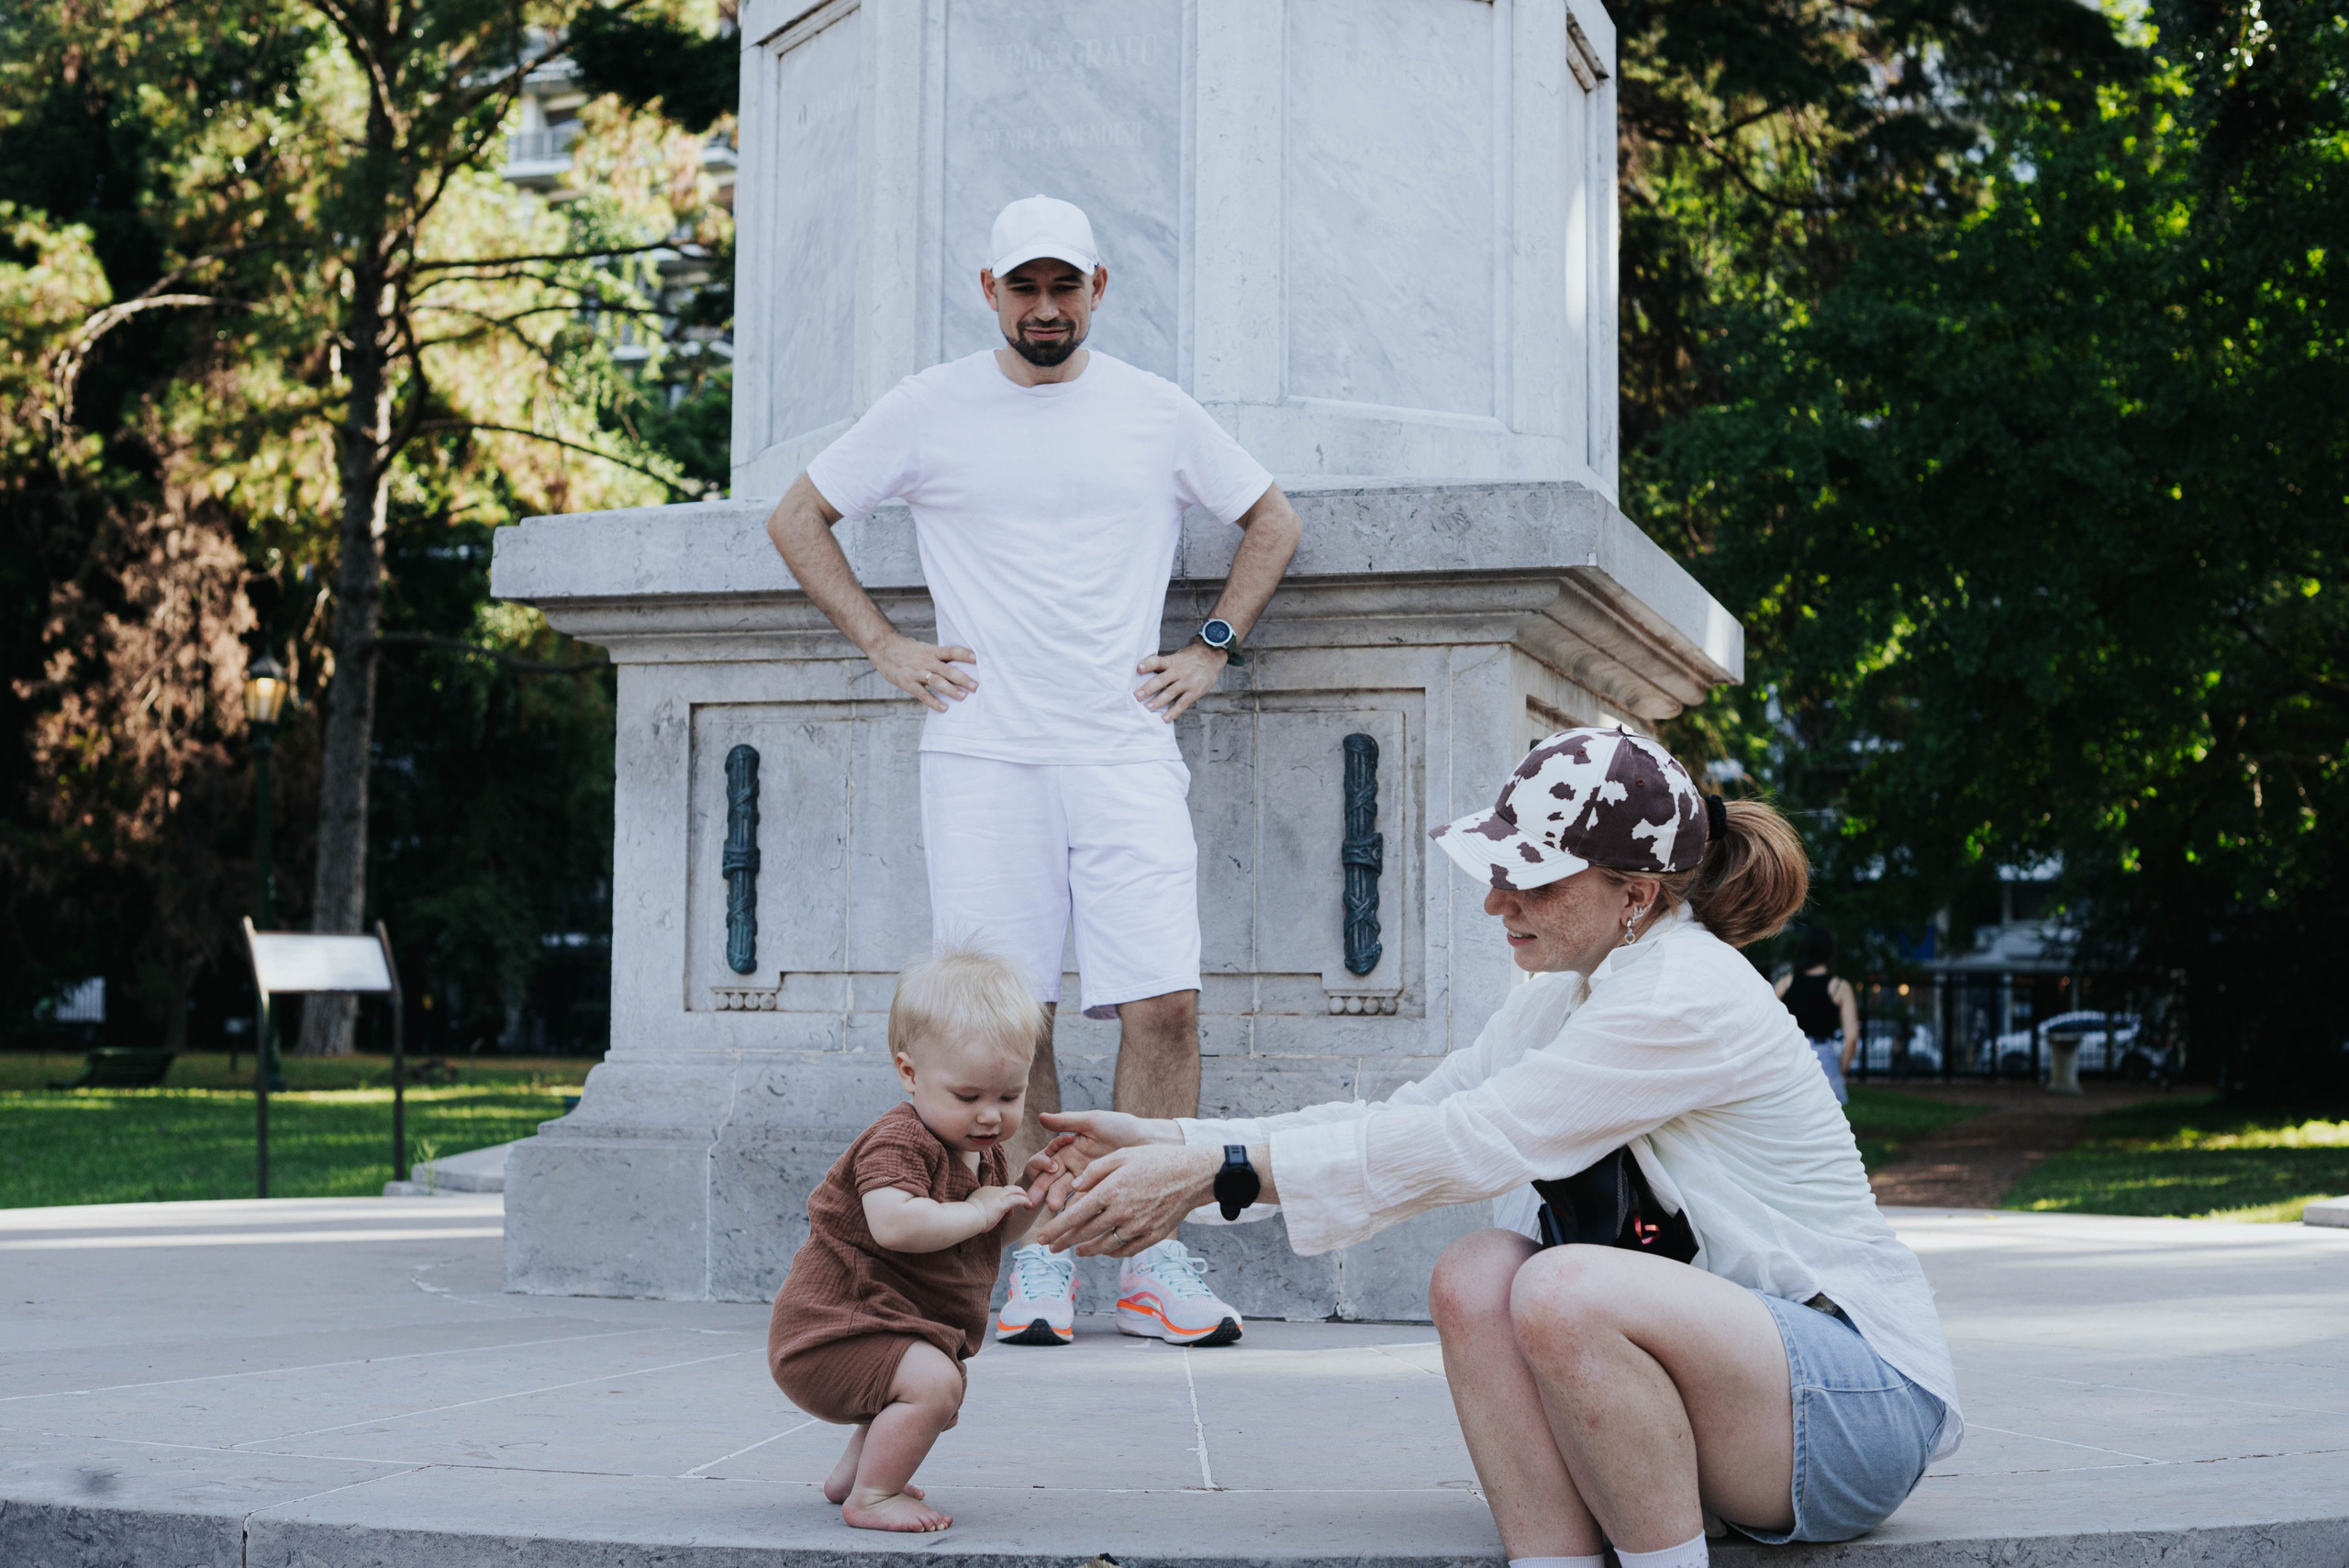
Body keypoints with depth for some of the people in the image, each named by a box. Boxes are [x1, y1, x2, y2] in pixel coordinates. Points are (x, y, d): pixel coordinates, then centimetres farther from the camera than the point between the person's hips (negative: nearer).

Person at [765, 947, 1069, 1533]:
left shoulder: (985, 1152, 8)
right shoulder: (898, 1143, -23)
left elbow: (995, 1238, 19)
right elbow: (896, 1224, -41)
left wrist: (1026, 1199, 0)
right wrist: (976, 1211, -30)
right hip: (836, 1325, -10)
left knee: (945, 1390, 31)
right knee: (931, 1382, -31)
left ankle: (852, 1474, 44)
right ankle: (870, 1497, -15)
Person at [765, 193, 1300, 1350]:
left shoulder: (1158, 415, 10)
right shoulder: (929, 410, 7)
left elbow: (1272, 521, 23)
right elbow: (797, 517, 15)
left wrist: (1213, 647, 12)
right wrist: (884, 646, 7)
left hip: (1126, 753, 1)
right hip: (983, 755, 0)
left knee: (1163, 1004, -8)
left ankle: (1154, 1260, 1)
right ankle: (1038, 1259, 8)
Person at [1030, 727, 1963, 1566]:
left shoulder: (1691, 1000, -20)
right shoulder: (1563, 1000, 9)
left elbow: (1469, 1143, -25)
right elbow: (1405, 1116, 4)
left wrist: (1217, 1172, -25)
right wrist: (1171, 1145, -6)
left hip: (1867, 1394, -8)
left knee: (1563, 1288, -32)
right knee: (1474, 1277, -14)